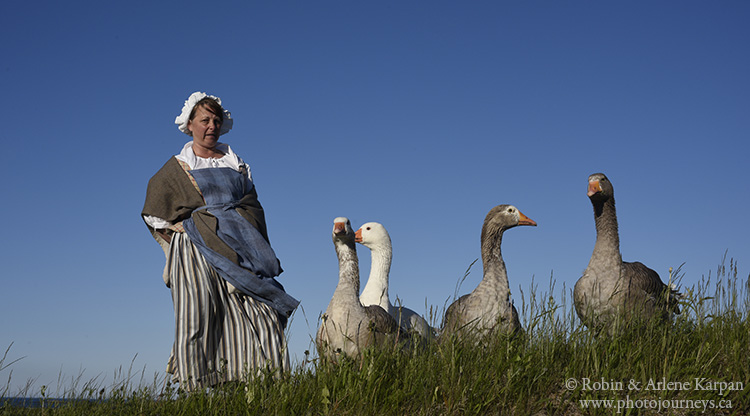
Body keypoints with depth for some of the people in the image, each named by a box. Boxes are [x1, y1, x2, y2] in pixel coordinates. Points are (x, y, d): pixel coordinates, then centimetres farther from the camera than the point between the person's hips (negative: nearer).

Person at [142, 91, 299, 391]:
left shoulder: (235, 163, 20)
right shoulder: (176, 168, 10)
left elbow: (252, 206, 20)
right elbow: (155, 216, 11)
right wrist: (193, 222, 1)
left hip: (237, 250, 3)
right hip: (197, 251, -3)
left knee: (260, 309, -9)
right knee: (197, 319, -9)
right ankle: (195, 393, -7)